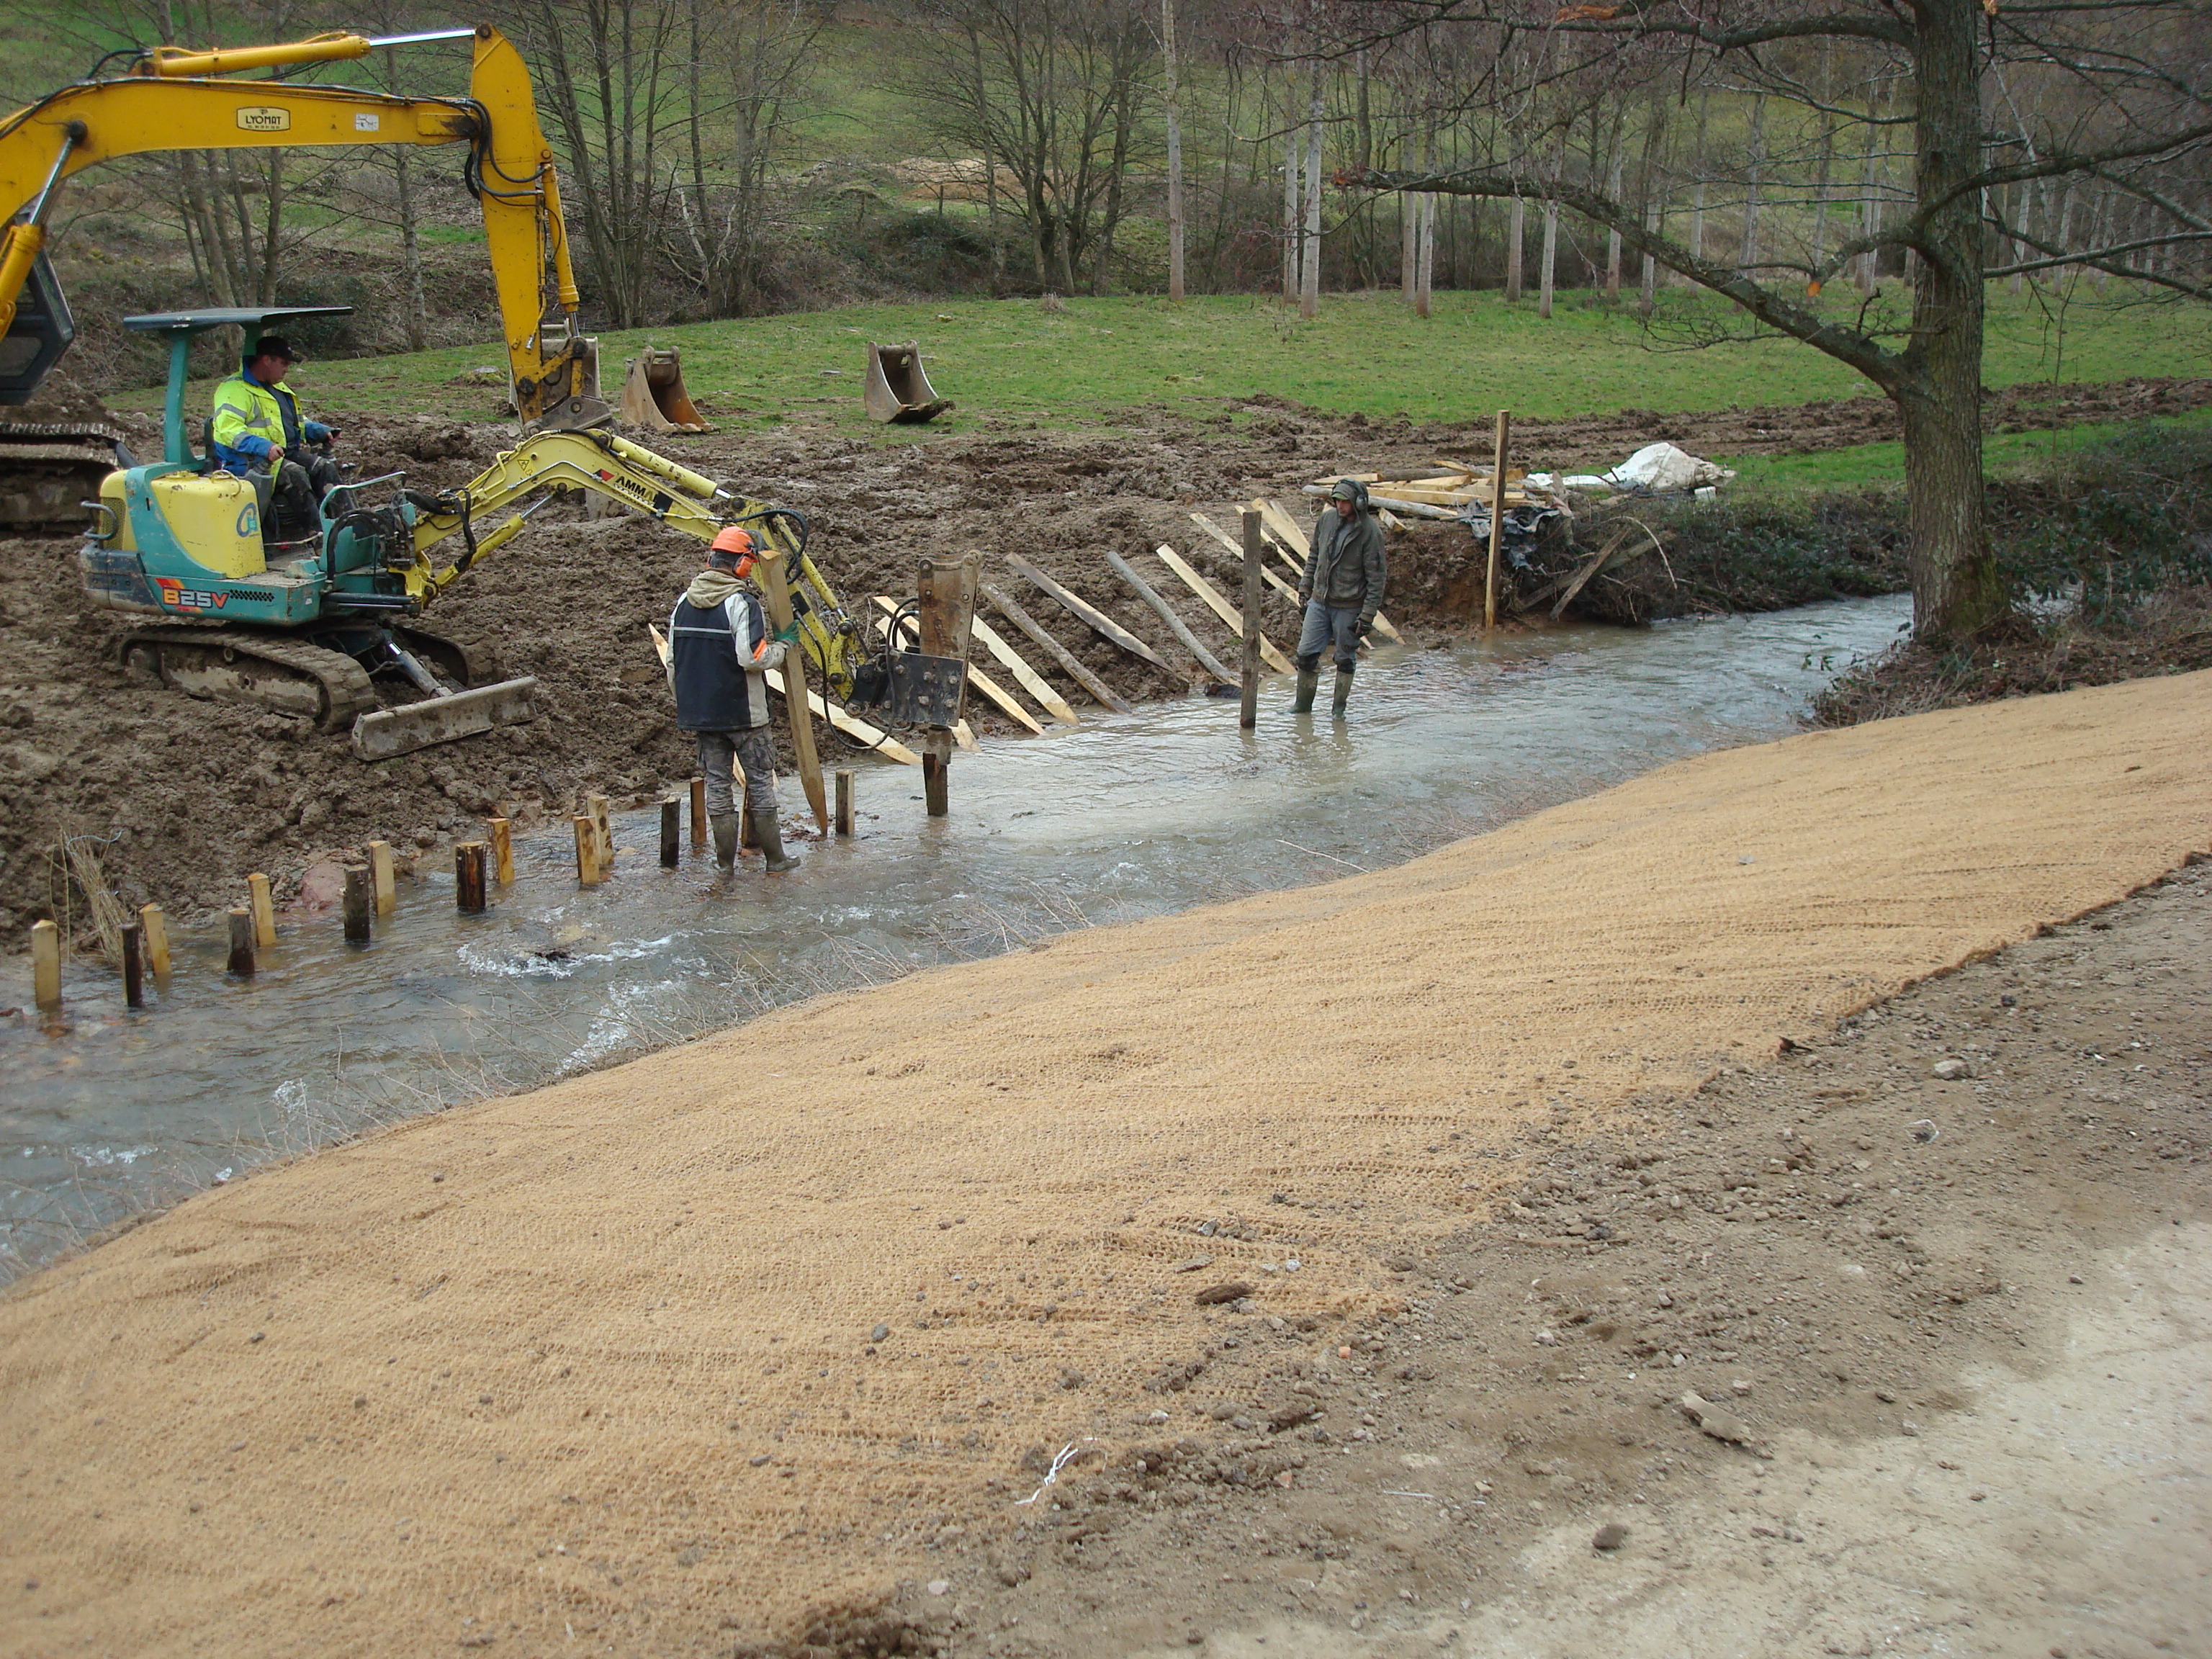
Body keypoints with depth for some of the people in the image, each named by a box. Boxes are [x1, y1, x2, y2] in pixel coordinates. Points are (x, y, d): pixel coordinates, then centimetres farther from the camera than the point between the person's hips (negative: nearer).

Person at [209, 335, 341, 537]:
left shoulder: (279, 388, 23)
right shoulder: (235, 390, -10)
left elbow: (298, 422, 34)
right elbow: (229, 430, -22)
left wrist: (320, 431, 14)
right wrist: (263, 447, -35)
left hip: (290, 452, 8)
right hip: (252, 461, -8)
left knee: (325, 467, -15)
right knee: (293, 473, -32)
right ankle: (316, 530, -35)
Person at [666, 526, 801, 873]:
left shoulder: (683, 603, 7)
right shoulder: (742, 603, -15)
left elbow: (673, 661, 12)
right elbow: (753, 658, -23)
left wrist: (685, 701, 22)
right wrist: (783, 645, -6)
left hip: (700, 711, 6)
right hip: (743, 713, -6)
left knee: (717, 782, 10)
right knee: (760, 782, 5)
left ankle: (725, 858, 12)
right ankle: (774, 857, 10)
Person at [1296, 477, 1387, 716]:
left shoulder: (1370, 531, -14)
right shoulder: (1327, 519, 1)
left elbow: (1376, 576, -13)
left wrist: (1367, 615, -15)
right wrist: (1305, 586, 14)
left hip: (1349, 607, -4)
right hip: (1319, 601, 5)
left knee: (1346, 660, 8)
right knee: (1306, 654, 4)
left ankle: (1339, 709, 21)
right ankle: (1302, 706, 18)